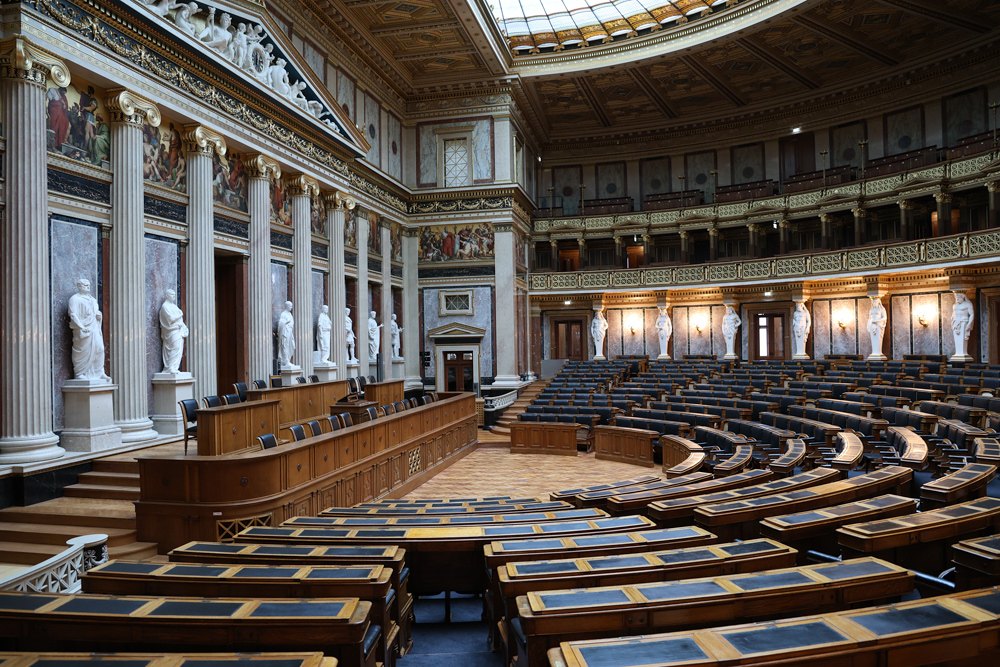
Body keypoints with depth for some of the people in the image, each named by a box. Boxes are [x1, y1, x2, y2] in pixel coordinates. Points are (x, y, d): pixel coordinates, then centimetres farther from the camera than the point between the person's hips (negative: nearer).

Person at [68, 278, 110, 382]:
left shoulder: (92, 299, 23)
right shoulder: (74, 299, 0)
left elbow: (97, 312, 32)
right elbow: (73, 315, -9)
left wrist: (99, 315, 5)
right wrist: (82, 327, -21)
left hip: (95, 329, 7)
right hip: (83, 330, -6)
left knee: (99, 349, 0)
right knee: (83, 351, -5)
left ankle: (99, 373, 6)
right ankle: (79, 373, 4)